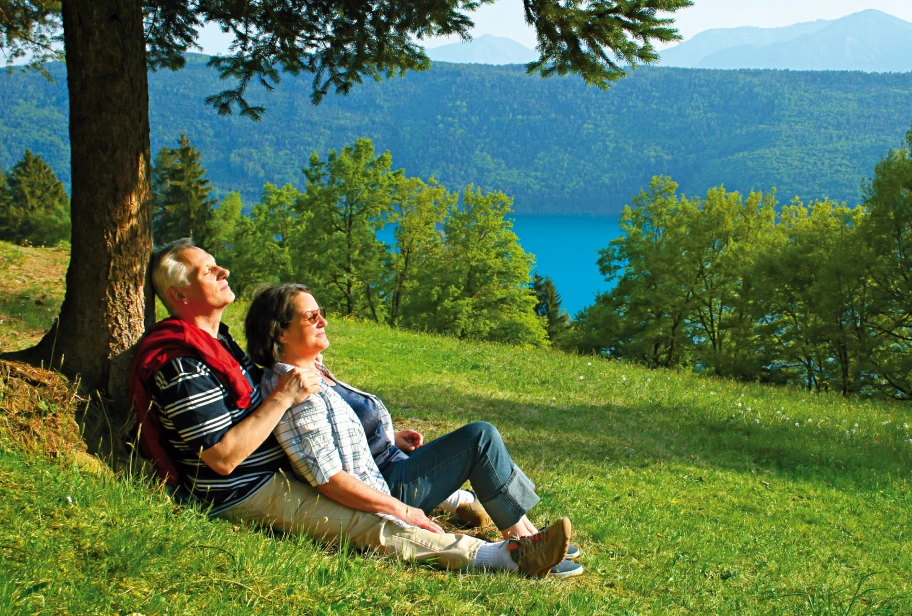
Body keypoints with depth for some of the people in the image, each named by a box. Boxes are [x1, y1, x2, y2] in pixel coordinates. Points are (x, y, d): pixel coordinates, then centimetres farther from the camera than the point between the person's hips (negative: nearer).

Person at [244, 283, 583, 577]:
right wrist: (404, 512, -24)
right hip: (382, 490, -10)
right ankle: (523, 538, -4)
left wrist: (390, 437, 10)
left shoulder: (313, 370, 8)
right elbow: (328, 479, -27)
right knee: (481, 436, -14)